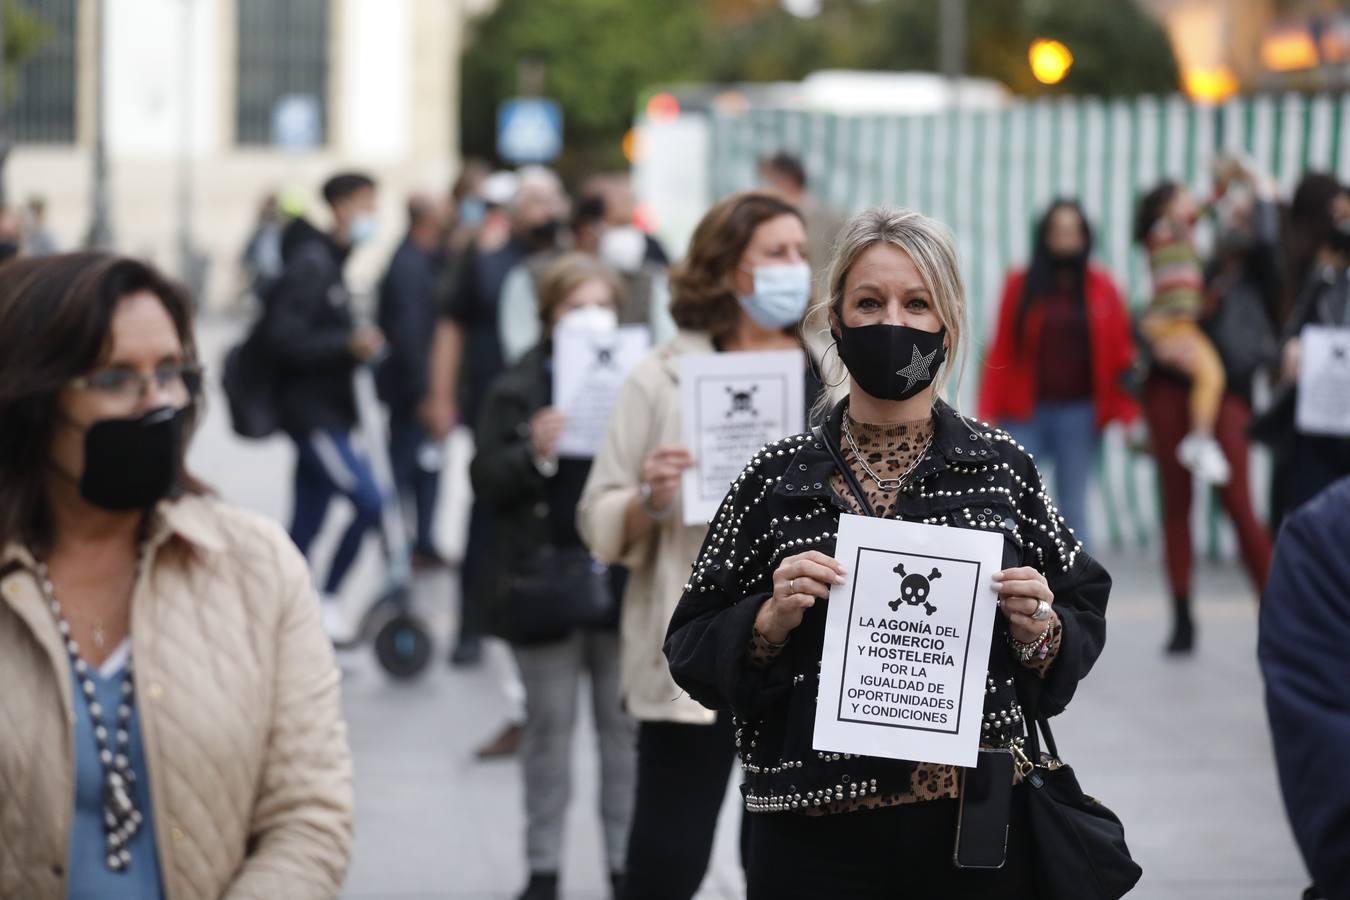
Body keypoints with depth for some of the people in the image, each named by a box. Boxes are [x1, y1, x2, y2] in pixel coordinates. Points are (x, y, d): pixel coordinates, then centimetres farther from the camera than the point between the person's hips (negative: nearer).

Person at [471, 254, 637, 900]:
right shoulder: (517, 390, 0)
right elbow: (486, 483, -4)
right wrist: (534, 455, -21)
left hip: (623, 578, 1)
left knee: (624, 725, 8)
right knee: (549, 726, 9)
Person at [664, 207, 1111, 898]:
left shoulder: (1004, 469, 2)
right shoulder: (779, 477, 0)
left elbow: (1083, 620, 8)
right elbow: (691, 651, 2)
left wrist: (1040, 632, -12)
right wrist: (771, 620, -16)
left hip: (980, 823, 1)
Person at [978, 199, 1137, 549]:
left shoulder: (1101, 288, 4)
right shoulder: (1020, 284, 3)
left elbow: (1121, 352, 2)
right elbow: (1002, 352, 2)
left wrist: (1125, 414, -5)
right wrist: (989, 412, -2)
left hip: (1079, 412, 0)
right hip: (1025, 412, 0)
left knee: (1073, 508, 6)